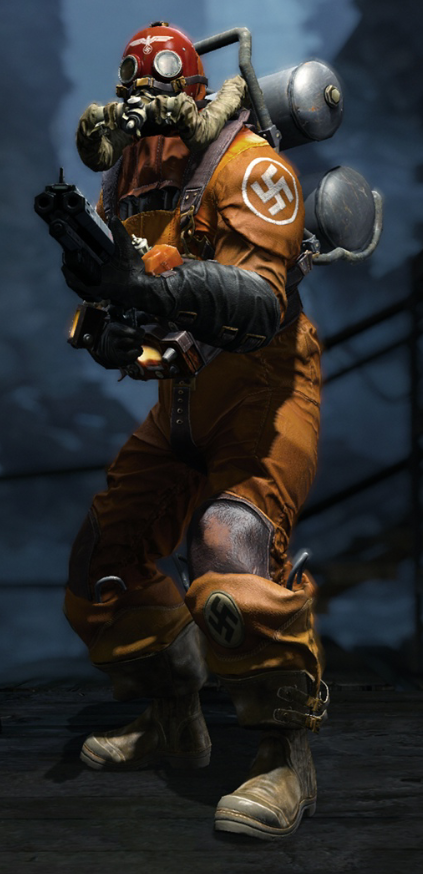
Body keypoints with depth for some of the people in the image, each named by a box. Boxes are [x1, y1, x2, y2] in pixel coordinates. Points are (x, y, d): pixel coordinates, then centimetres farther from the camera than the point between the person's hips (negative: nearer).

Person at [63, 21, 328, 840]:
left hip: (262, 389, -8)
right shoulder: (122, 188, 9)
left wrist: (146, 283, -43)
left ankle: (287, 757, -14)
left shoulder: (248, 166, -15)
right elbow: (116, 304, 11)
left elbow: (260, 303, -29)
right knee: (103, 563, 9)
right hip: (182, 401, 8)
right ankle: (176, 721, 27)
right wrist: (108, 331, -14)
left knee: (232, 552, -31)